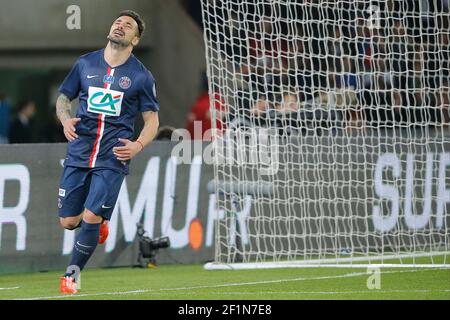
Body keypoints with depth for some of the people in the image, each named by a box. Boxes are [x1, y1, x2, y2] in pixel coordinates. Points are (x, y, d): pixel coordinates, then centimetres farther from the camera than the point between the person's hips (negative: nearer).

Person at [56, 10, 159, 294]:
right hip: (79, 153, 3)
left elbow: (152, 120, 7)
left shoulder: (141, 76, 2)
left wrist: (138, 145, -12)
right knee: (68, 221, 0)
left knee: (91, 217, -14)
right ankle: (99, 225, 35)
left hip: (113, 157, -3)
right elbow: (64, 98, 17)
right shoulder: (85, 64, 8)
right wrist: (66, 119, -5)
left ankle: (73, 274, 5)